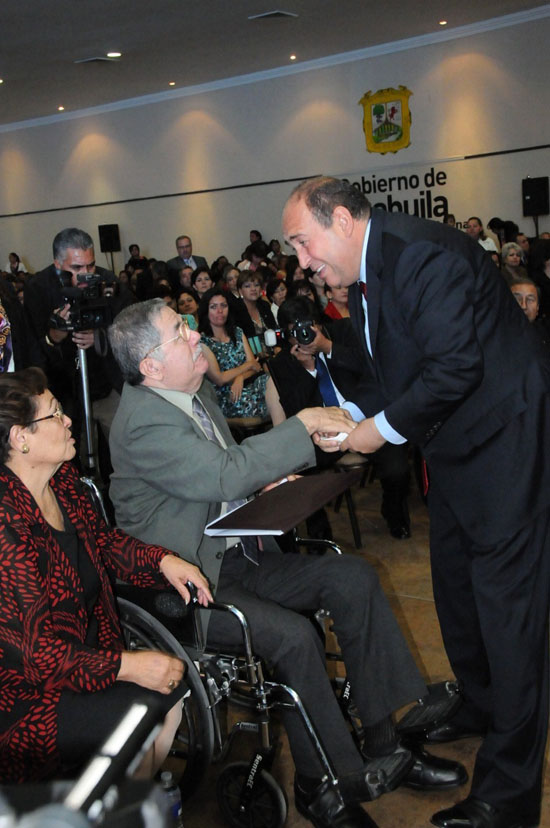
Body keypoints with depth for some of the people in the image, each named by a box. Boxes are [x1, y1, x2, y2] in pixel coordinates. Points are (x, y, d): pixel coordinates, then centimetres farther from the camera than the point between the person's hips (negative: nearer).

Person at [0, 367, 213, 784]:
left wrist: (163, 560, -3)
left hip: (86, 656, 8)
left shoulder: (62, 479, -2)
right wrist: (125, 667, -28)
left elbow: (103, 540, 14)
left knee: (171, 689, -4)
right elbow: (37, 653, -26)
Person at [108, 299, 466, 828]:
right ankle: (325, 784, -5)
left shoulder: (196, 390, 8)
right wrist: (303, 426, -22)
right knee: (292, 635, -29)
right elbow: (224, 476, -29)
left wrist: (266, 479, 0)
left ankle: (383, 743, 2)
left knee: (352, 577, -6)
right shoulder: (143, 421, -21)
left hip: (234, 553, 9)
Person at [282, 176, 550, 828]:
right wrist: (354, 420, 1)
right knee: (454, 586, 20)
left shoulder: (423, 254, -23)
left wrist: (384, 427, -16)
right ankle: (477, 707, 43)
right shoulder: (361, 278, 8)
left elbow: (455, 367, -27)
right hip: (453, 448, 10)